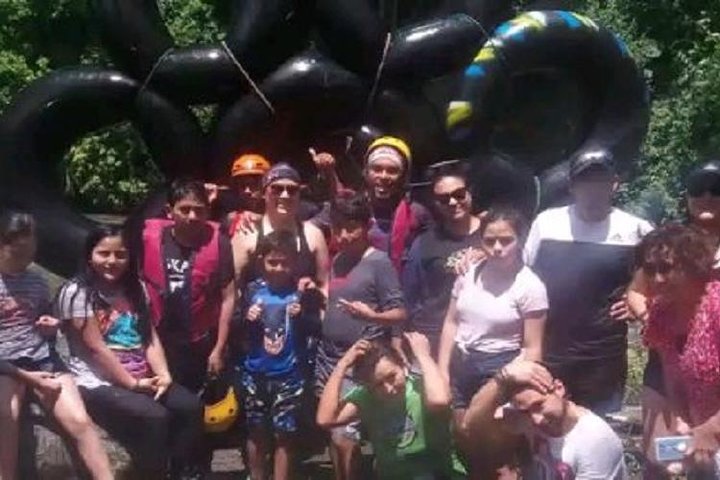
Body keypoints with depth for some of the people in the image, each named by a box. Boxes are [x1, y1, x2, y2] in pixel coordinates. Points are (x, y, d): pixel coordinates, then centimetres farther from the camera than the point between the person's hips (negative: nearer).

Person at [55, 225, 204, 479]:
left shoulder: (135, 289, 12)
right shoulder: (77, 292, -9)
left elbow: (150, 337, 6)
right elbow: (96, 349, -14)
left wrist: (163, 375, -9)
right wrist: (133, 383, -14)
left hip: (142, 379, 7)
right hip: (99, 383, -7)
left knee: (190, 406, -14)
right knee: (154, 417, -29)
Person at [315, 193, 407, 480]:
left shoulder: (379, 262, -9)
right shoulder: (337, 261, 11)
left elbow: (400, 314, -13)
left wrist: (370, 316, -30)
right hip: (327, 358, 7)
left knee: (344, 436, -8)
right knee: (333, 433, 10)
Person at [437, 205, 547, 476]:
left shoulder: (530, 286, -13)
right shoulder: (469, 273, 0)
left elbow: (532, 348, -12)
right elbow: (451, 323, 7)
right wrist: (442, 370, 3)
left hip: (499, 371, -5)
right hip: (461, 365, 5)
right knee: (463, 439, 16)